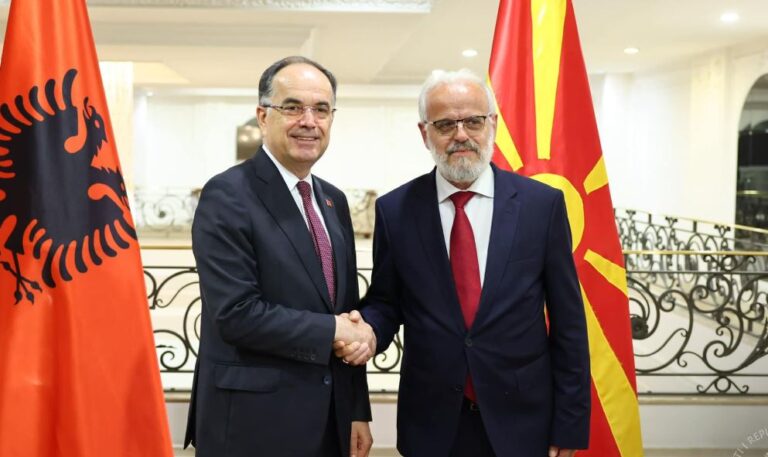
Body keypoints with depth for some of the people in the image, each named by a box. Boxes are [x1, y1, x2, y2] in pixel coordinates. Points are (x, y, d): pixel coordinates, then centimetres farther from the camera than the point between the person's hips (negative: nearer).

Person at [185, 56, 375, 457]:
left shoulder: (333, 200, 10)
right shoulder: (227, 196, -13)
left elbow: (348, 313, 11)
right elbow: (236, 314, -21)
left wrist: (358, 410, 9)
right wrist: (332, 330, -14)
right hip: (253, 424, -7)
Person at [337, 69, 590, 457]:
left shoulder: (542, 203, -4)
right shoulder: (395, 209, -2)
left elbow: (568, 322, -2)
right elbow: (385, 302, 8)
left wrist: (571, 424, -1)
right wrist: (367, 330, -15)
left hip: (521, 421, 0)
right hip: (432, 423, 1)